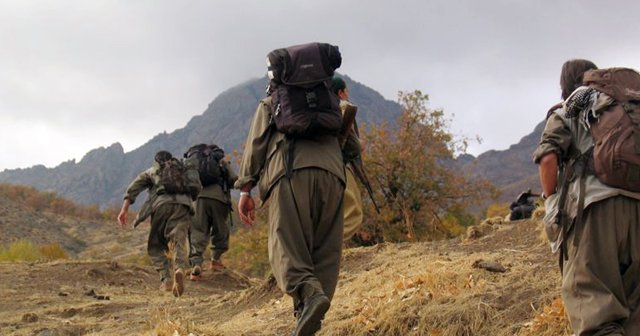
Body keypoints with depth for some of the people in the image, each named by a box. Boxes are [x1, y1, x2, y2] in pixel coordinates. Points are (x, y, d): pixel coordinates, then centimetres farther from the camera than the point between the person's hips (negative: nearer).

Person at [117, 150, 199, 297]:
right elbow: (197, 187, 23)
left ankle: (167, 279, -6)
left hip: (161, 205, -1)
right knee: (178, 244, -9)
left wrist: (124, 209, 4)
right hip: (183, 206, 1)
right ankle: (179, 269, -40)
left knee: (156, 246, 13)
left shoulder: (151, 171, 30)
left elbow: (134, 187, 13)